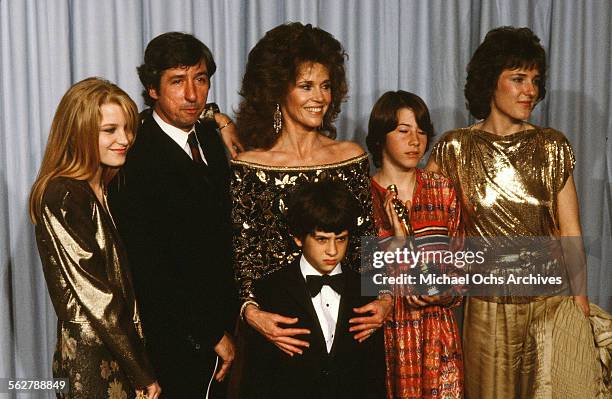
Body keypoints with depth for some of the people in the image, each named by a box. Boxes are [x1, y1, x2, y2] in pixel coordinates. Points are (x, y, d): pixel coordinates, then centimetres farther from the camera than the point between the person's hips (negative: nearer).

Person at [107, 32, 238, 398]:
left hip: (221, 320, 7)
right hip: (176, 339, -7)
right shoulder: (136, 162, -21)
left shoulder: (209, 135, 3)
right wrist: (212, 336, -14)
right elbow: (150, 270, -20)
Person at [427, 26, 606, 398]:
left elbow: (570, 230, 1)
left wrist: (581, 306, 0)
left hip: (554, 302, 1)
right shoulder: (456, 148, -3)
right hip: (489, 308, -1)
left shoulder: (553, 146, 0)